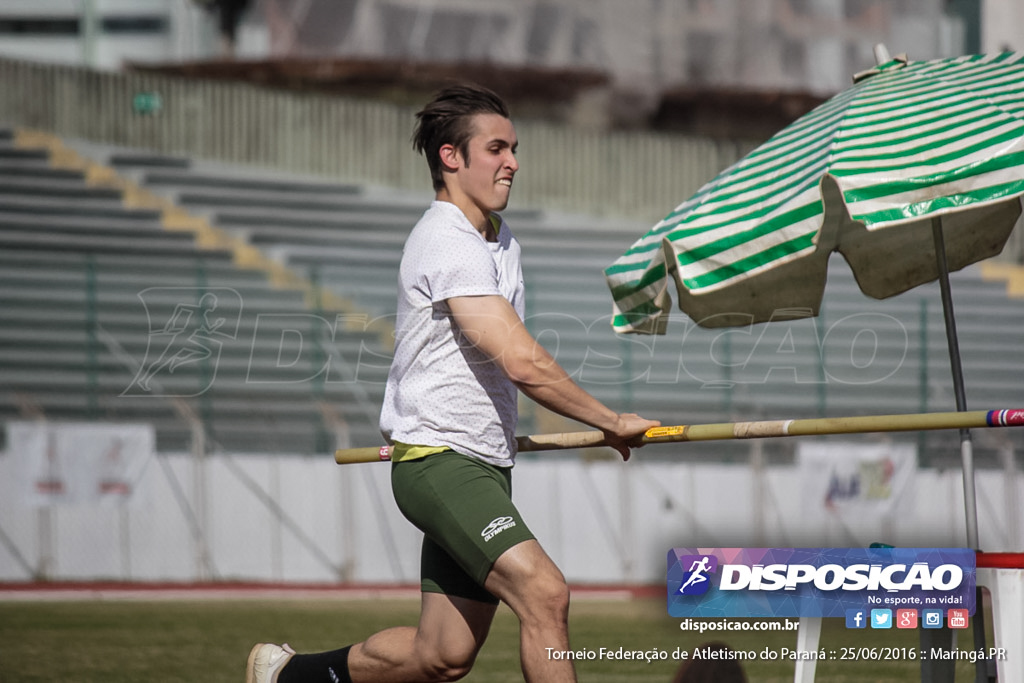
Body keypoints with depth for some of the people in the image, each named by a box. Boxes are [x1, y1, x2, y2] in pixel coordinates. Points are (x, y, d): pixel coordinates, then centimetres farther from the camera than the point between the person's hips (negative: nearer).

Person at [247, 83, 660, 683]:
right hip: (440, 463, -9)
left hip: (485, 465, 9)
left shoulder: (497, 235, 15)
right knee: (544, 591, -27)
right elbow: (523, 363, -25)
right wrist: (612, 423, -18)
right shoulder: (449, 245, -17)